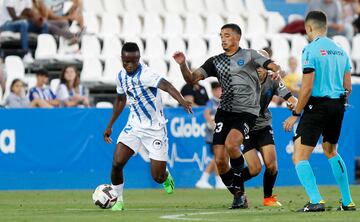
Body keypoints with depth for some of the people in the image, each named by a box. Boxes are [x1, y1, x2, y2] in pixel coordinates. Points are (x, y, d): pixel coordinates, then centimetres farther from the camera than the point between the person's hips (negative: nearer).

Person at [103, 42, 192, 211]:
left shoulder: (145, 74, -22)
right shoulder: (121, 76, 1)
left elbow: (166, 86, -41)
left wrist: (182, 101, -60)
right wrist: (110, 125, 24)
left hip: (155, 129, -5)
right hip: (134, 126, 5)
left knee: (157, 177, -4)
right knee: (117, 162, -15)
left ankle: (166, 177, 35)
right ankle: (117, 200, 6)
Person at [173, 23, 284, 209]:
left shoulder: (249, 55, 4)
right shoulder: (215, 61, 14)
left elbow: (270, 65, -8)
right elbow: (192, 79, 8)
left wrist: (276, 70, -32)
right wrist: (183, 65, -11)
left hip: (247, 112, -5)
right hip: (225, 111, 5)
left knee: (231, 144, -29)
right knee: (220, 160, -4)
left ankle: (239, 188, -7)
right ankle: (239, 196, 14)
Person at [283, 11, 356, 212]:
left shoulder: (311, 50, -11)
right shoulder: (340, 50, 10)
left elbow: (307, 87, -16)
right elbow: (348, 87, 11)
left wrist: (295, 114, -8)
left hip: (317, 106, -7)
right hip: (338, 106, 7)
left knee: (299, 157, -5)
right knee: (331, 152, 26)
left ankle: (316, 201, -19)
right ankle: (347, 202, 25)